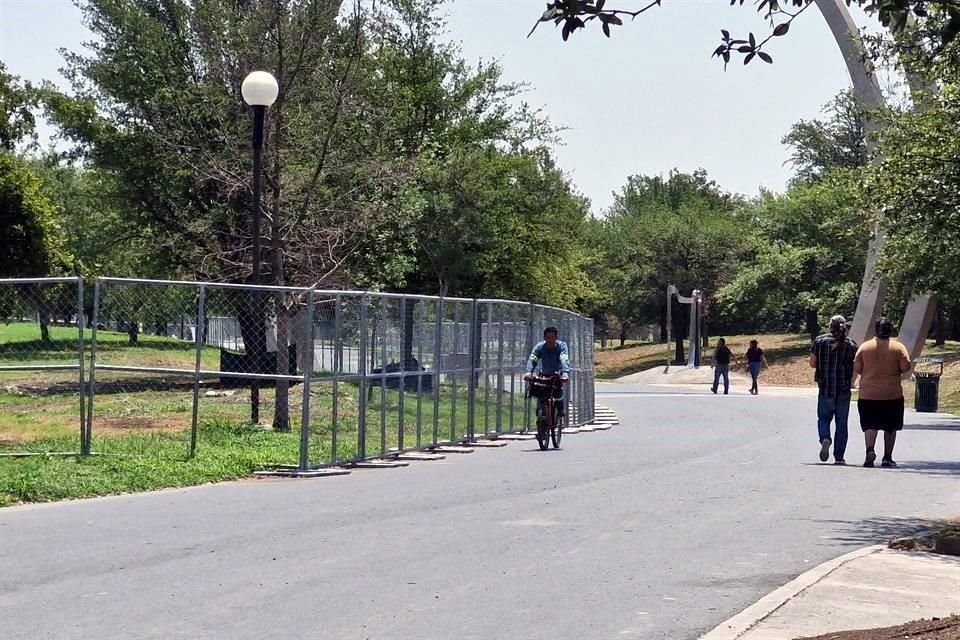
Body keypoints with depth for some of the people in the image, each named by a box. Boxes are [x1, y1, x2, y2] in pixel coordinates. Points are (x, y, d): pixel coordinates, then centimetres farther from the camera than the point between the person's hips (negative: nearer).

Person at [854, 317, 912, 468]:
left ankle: (870, 450, -22)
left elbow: (856, 369, 0)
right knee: (890, 427, 12)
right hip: (892, 394, 0)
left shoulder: (864, 347, 0)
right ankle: (887, 457, 14)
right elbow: (906, 367, -10)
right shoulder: (898, 347, -3)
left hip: (868, 394, 0)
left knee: (870, 425, 1)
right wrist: (895, 371, 10)